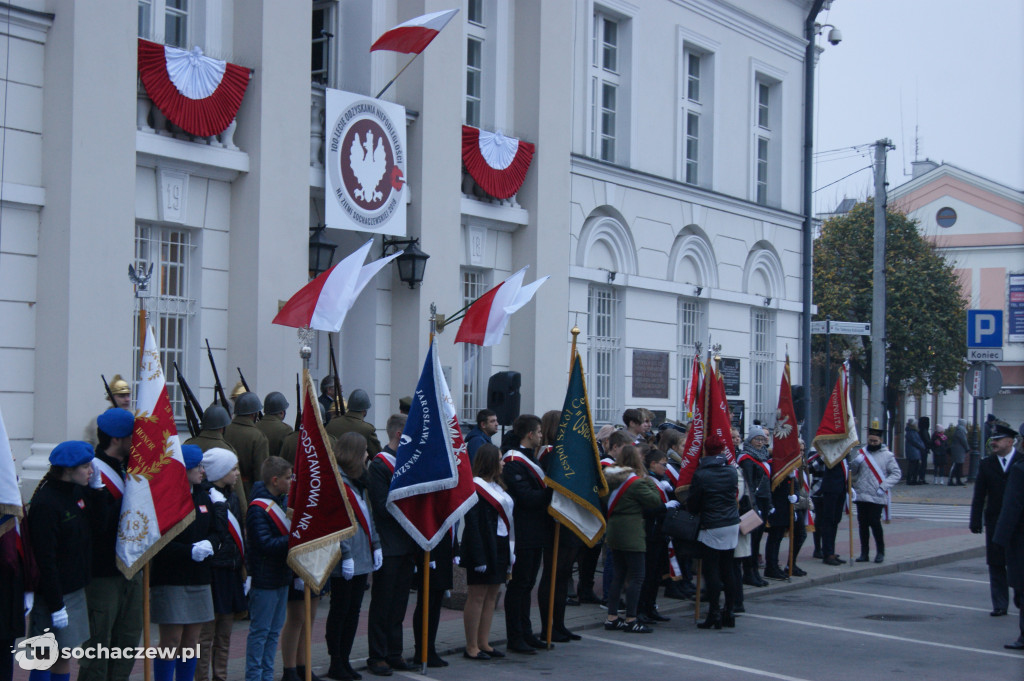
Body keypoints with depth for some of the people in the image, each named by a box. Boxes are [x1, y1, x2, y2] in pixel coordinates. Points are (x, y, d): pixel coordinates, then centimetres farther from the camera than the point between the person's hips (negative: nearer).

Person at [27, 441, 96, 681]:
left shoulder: (79, 492, 8)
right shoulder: (45, 504, -20)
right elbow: (45, 560, -21)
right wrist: (55, 605, -20)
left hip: (75, 589, 8)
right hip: (52, 595, -8)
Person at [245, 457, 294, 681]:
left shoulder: (280, 502, 11)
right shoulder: (258, 509, -17)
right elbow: (265, 544, -24)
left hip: (281, 576, 9)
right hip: (264, 578, -9)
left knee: (274, 629, 13)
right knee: (260, 630, -2)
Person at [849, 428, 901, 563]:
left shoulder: (887, 455, 2)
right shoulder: (860, 453, 11)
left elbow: (896, 474, 0)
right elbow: (852, 472, 12)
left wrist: (883, 487, -11)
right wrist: (855, 463, -10)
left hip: (878, 497, -3)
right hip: (861, 496, 3)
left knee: (875, 522, -8)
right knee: (862, 524, 5)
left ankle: (880, 552, 7)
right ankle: (864, 553, 13)